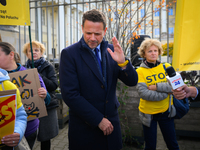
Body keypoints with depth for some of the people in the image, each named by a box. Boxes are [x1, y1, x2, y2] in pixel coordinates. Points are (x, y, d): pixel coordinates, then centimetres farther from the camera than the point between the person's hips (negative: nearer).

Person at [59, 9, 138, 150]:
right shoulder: (69, 53, -11)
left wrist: (122, 62, -21)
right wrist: (99, 120, -14)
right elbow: (70, 94, -16)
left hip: (111, 124, 4)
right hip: (84, 128, -3)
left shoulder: (111, 50, -1)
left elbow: (132, 82, -1)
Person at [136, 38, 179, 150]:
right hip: (149, 113, -2)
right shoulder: (140, 71, -11)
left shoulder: (166, 67, -2)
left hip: (166, 111, 3)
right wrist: (166, 92, -17)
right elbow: (143, 93, -22)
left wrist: (156, 87, -20)